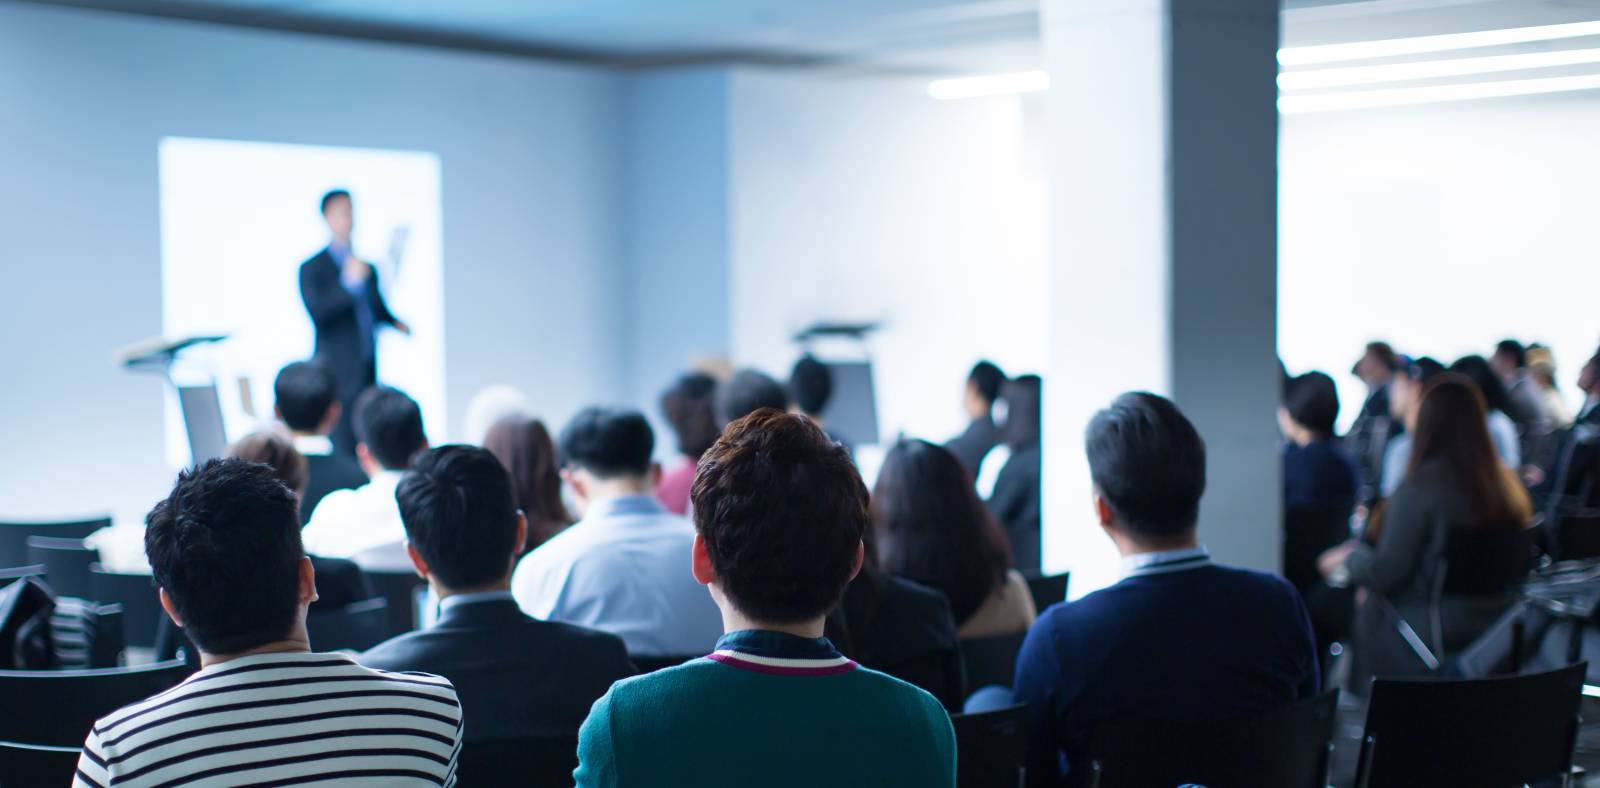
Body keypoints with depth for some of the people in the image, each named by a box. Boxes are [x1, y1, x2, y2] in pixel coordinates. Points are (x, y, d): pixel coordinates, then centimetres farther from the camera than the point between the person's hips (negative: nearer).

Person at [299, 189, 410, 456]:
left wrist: (396, 322, 4)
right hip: (338, 374, -6)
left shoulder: (367, 268, 19)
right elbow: (317, 312, -13)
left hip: (367, 374, 6)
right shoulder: (313, 269, 0)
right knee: (343, 452, -11)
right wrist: (348, 284, -22)